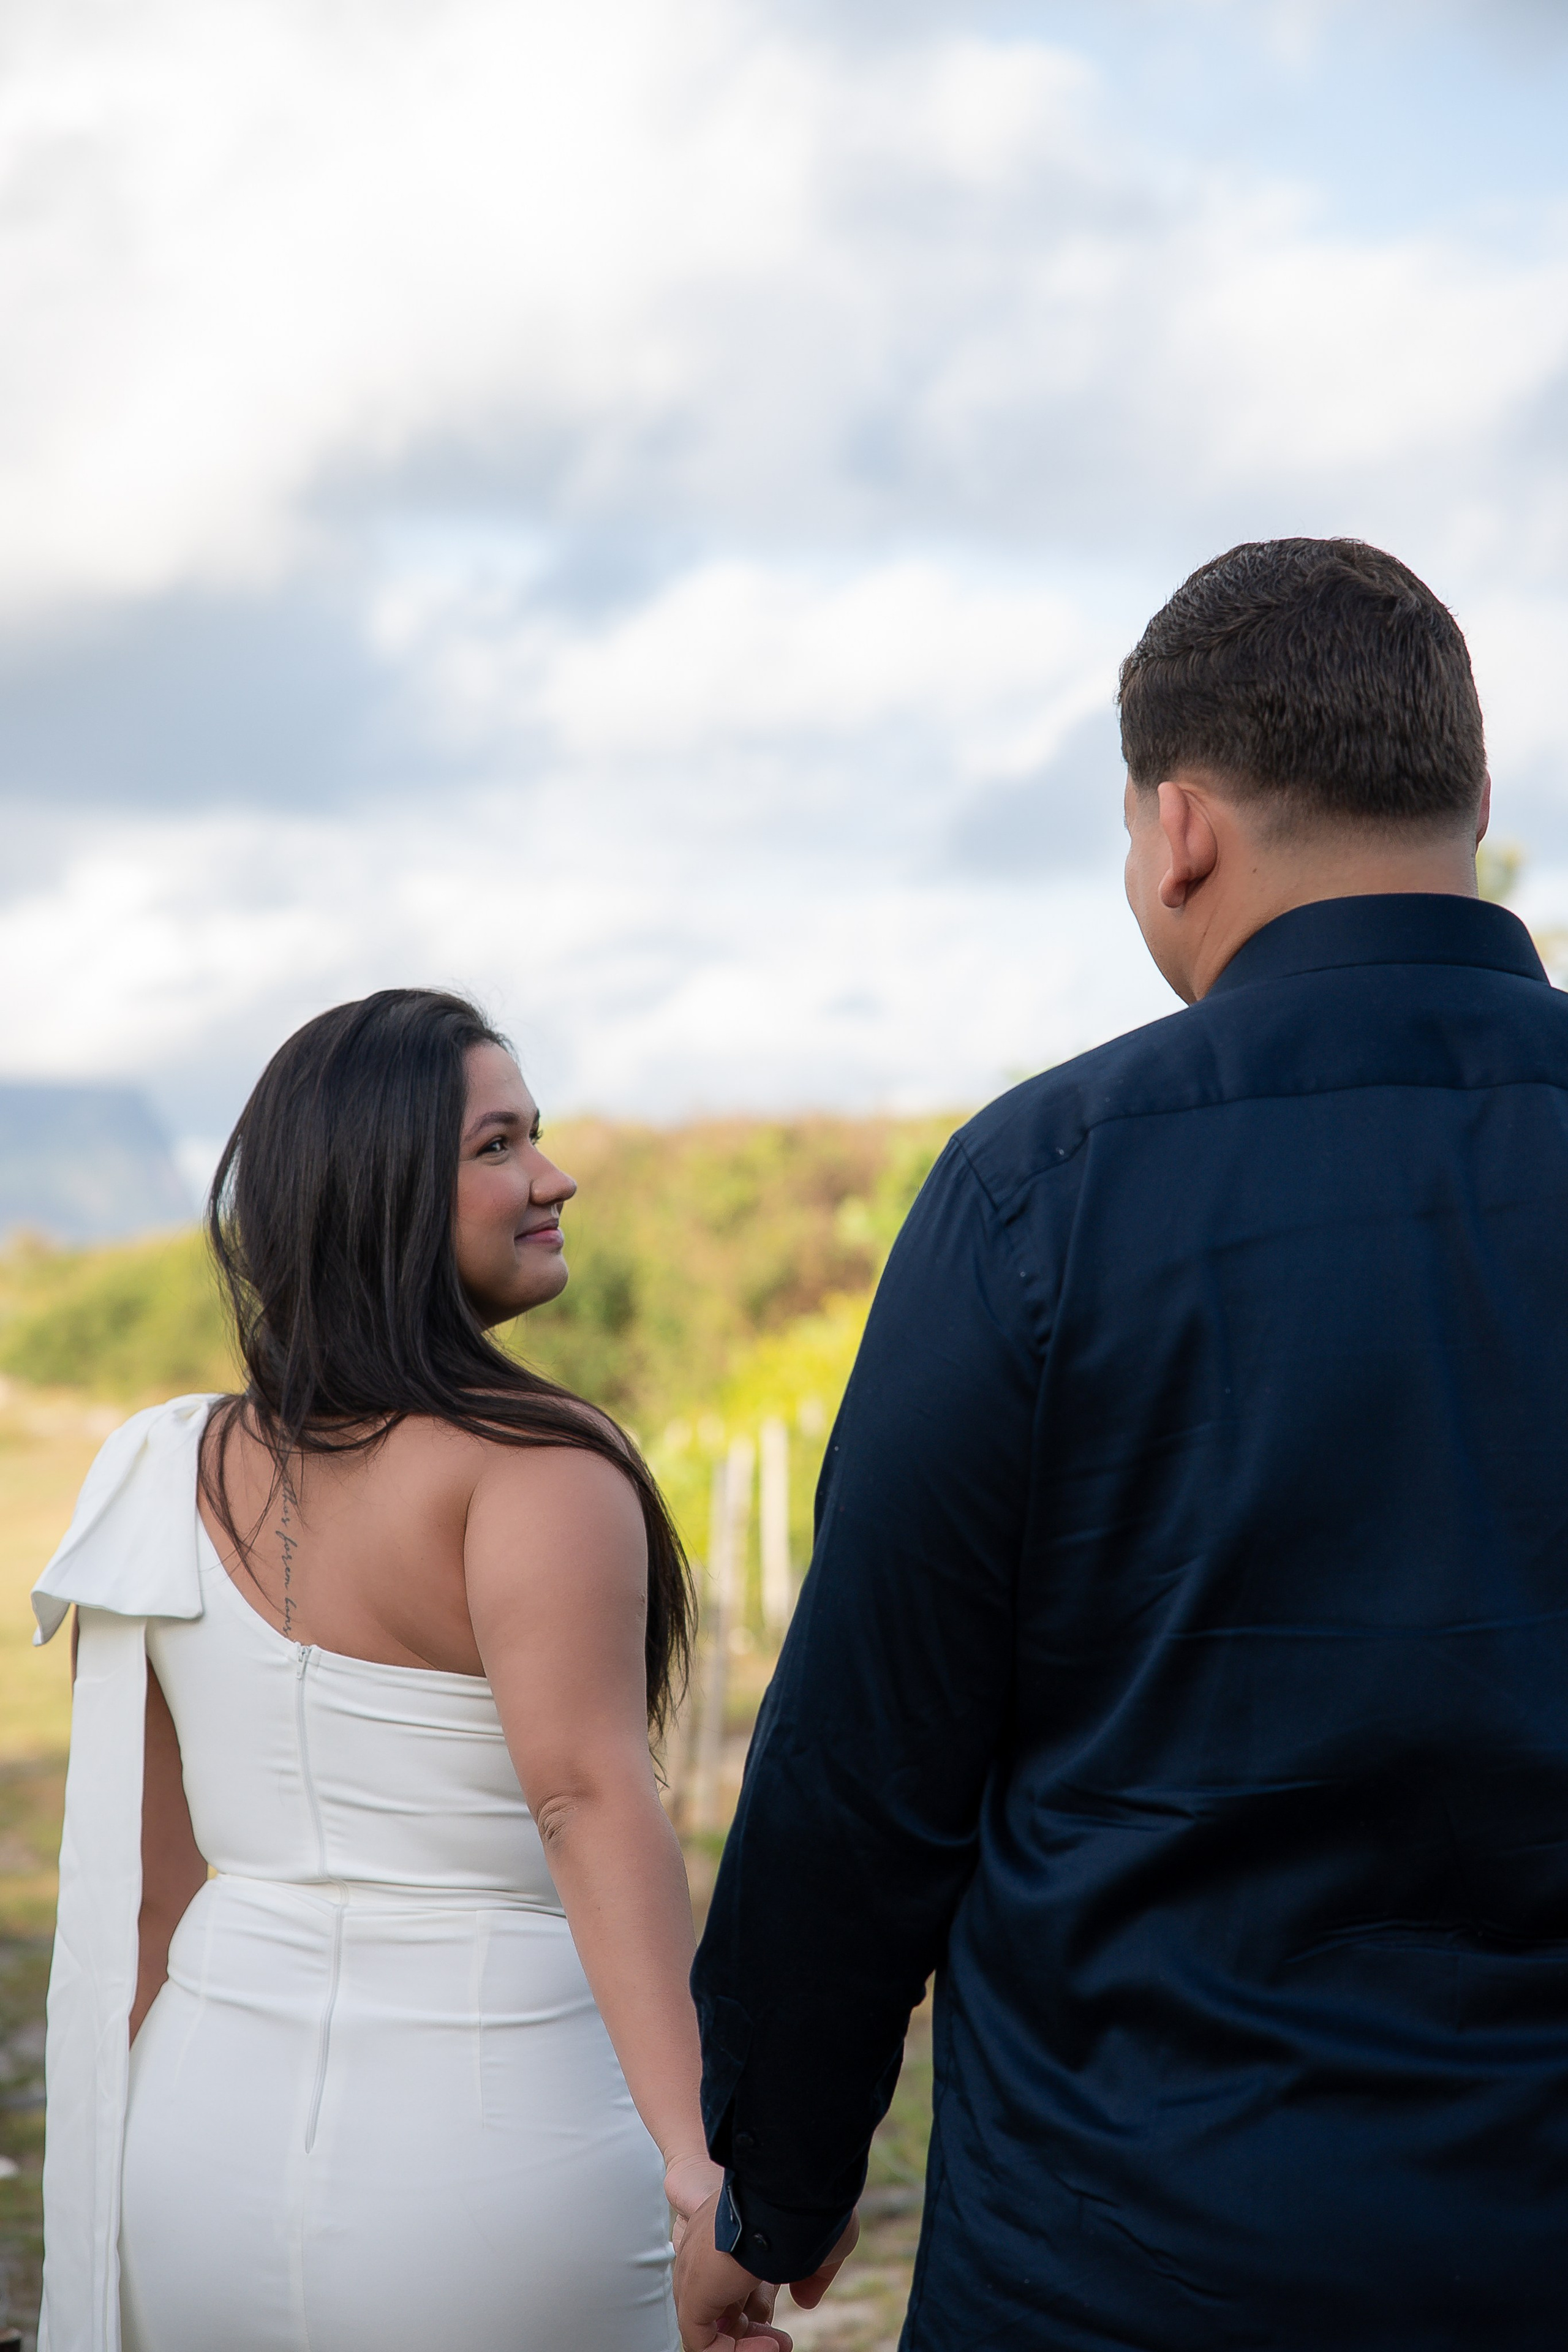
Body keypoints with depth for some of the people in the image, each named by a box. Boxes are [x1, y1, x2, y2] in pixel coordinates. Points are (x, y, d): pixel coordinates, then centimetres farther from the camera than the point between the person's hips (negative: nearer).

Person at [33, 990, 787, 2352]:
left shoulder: (174, 1478, 5)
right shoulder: (533, 1466, -14)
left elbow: (149, 1881, 8)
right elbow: (588, 1793, -26)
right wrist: (702, 2151, -33)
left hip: (206, 2141, 6)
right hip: (486, 2153, -6)